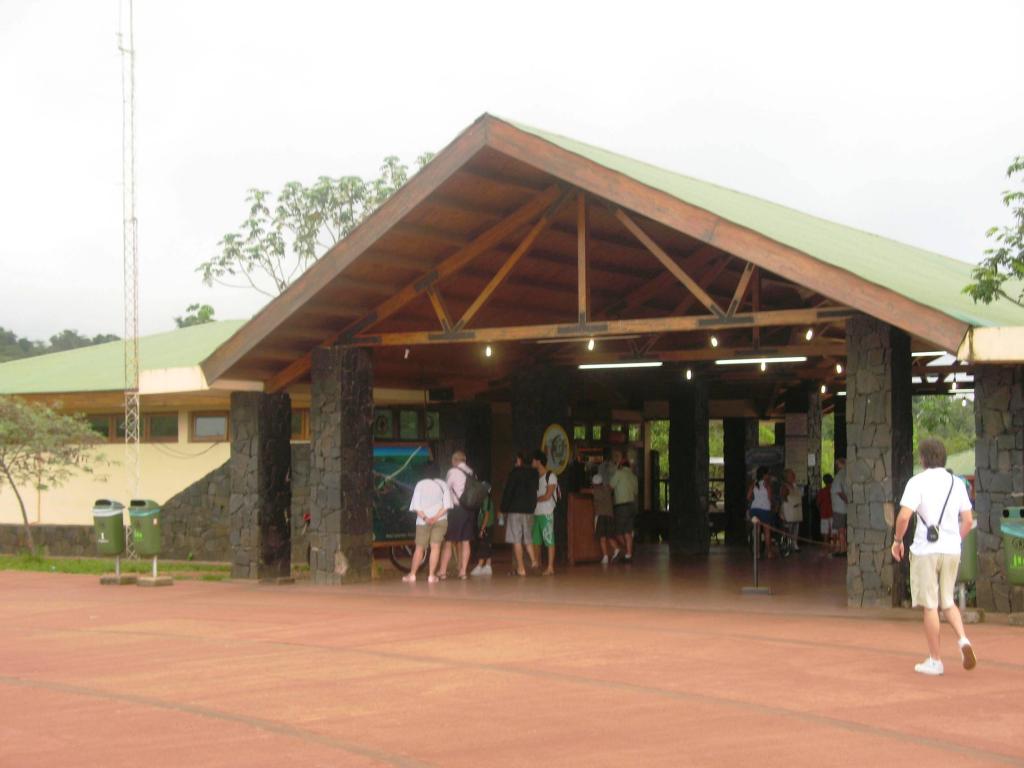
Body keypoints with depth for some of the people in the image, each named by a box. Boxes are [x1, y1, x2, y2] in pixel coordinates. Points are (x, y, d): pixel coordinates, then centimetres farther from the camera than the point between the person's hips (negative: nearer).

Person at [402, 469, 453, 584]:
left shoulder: (420, 484, 3)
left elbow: (416, 506, -6)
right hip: (440, 520, 0)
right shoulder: (443, 484, 5)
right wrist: (436, 517, -13)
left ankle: (412, 574, 10)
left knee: (419, 548, 8)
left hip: (423, 521, 0)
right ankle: (431, 575, -8)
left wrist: (424, 518, -14)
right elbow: (446, 505, -5)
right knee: (435, 547, -2)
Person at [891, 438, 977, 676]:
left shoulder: (918, 482, -8)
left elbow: (904, 516, -17)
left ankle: (935, 661, 6)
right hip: (952, 550, 5)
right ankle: (963, 640, -5)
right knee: (947, 601, 19)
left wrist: (897, 540, -2)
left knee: (930, 606, 2)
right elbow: (968, 520, 8)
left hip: (926, 549, -5)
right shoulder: (956, 483, 8)